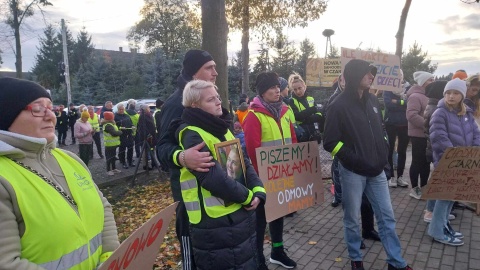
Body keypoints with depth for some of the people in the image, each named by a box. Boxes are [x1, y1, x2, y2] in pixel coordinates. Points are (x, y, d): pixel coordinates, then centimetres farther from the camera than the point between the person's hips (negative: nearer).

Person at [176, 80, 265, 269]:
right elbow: (214, 179, -25)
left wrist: (258, 191, -7)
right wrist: (248, 196, -12)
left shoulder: (222, 129, 10)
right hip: (216, 224, -8)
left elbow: (244, 164, 10)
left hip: (241, 215, 8)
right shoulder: (193, 136, -17)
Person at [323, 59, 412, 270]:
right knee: (352, 218, 9)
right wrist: (354, 159, -18)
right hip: (352, 172, -6)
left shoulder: (372, 101, 8)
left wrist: (384, 154, 8)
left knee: (386, 216, 13)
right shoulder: (339, 106, -12)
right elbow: (330, 142, -13)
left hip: (376, 170, 6)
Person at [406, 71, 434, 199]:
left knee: (426, 162, 14)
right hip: (419, 135, -9)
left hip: (427, 135, 9)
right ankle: (414, 188, 9)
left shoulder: (427, 96, 15)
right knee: (417, 162, -2)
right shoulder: (415, 96, -15)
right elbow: (411, 116, -26)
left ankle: (423, 187, 24)